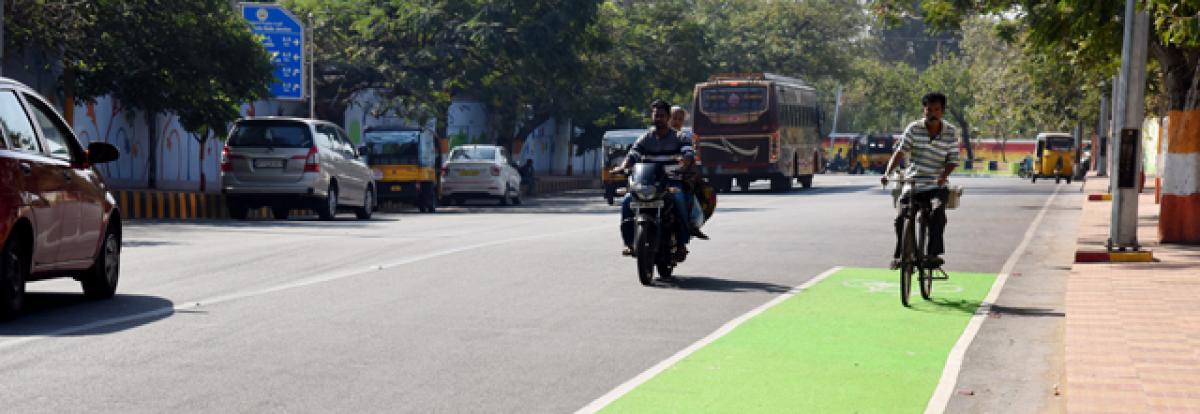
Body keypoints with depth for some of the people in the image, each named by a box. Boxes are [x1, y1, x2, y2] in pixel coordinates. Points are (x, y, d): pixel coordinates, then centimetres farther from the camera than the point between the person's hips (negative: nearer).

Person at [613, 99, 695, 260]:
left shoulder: (678, 137, 6)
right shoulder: (646, 137, 12)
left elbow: (689, 153, -10)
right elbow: (633, 154, -1)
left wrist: (685, 164, -35)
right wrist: (623, 167, -23)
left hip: (671, 180, -2)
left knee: (679, 199, -34)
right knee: (627, 201, -22)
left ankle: (682, 243, -26)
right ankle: (629, 241, -16)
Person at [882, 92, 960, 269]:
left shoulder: (951, 133, 1)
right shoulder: (914, 128, 0)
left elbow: (953, 160, 1)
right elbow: (900, 152, -5)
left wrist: (943, 175, -19)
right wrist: (887, 173, -19)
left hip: (936, 186, -1)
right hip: (913, 183, 1)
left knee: (938, 210, -31)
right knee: (901, 217, -16)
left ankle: (933, 254, -27)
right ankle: (899, 255, 6)